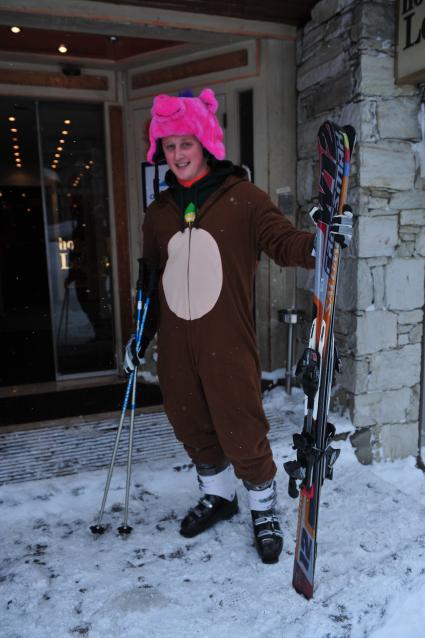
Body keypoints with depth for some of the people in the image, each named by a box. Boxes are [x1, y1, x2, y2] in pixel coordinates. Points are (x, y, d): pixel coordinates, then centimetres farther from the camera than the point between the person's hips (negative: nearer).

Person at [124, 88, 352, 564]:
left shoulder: (242, 198, -2)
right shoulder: (159, 212, 12)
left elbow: (282, 240, -11)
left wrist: (319, 244, -33)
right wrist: (138, 336, 19)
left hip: (228, 344, -5)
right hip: (175, 346, 5)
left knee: (242, 431, 0)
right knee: (191, 427, 15)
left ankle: (264, 510, 27)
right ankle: (217, 496, 40)